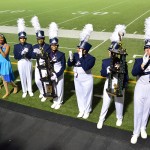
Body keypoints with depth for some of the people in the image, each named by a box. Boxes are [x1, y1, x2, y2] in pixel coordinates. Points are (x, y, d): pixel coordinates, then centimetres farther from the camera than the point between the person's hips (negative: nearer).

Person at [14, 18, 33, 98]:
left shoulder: (29, 45, -5)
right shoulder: (16, 46, -3)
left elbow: (31, 56, -9)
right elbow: (15, 57, -9)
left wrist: (26, 53, -28)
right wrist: (22, 53, -25)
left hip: (28, 63, 0)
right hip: (21, 63, 0)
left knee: (29, 77, 11)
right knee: (22, 77, 10)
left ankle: (30, 90, 28)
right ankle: (24, 91, 25)